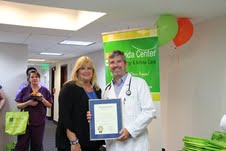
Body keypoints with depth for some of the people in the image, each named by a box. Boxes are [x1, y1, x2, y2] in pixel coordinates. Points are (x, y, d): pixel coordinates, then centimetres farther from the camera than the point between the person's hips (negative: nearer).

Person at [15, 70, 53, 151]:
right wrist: (28, 103, -16)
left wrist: (42, 99, -13)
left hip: (39, 122, 0)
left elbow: (49, 105, 5)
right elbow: (18, 105, 2)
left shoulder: (44, 90, 4)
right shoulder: (24, 90, 4)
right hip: (25, 121, 0)